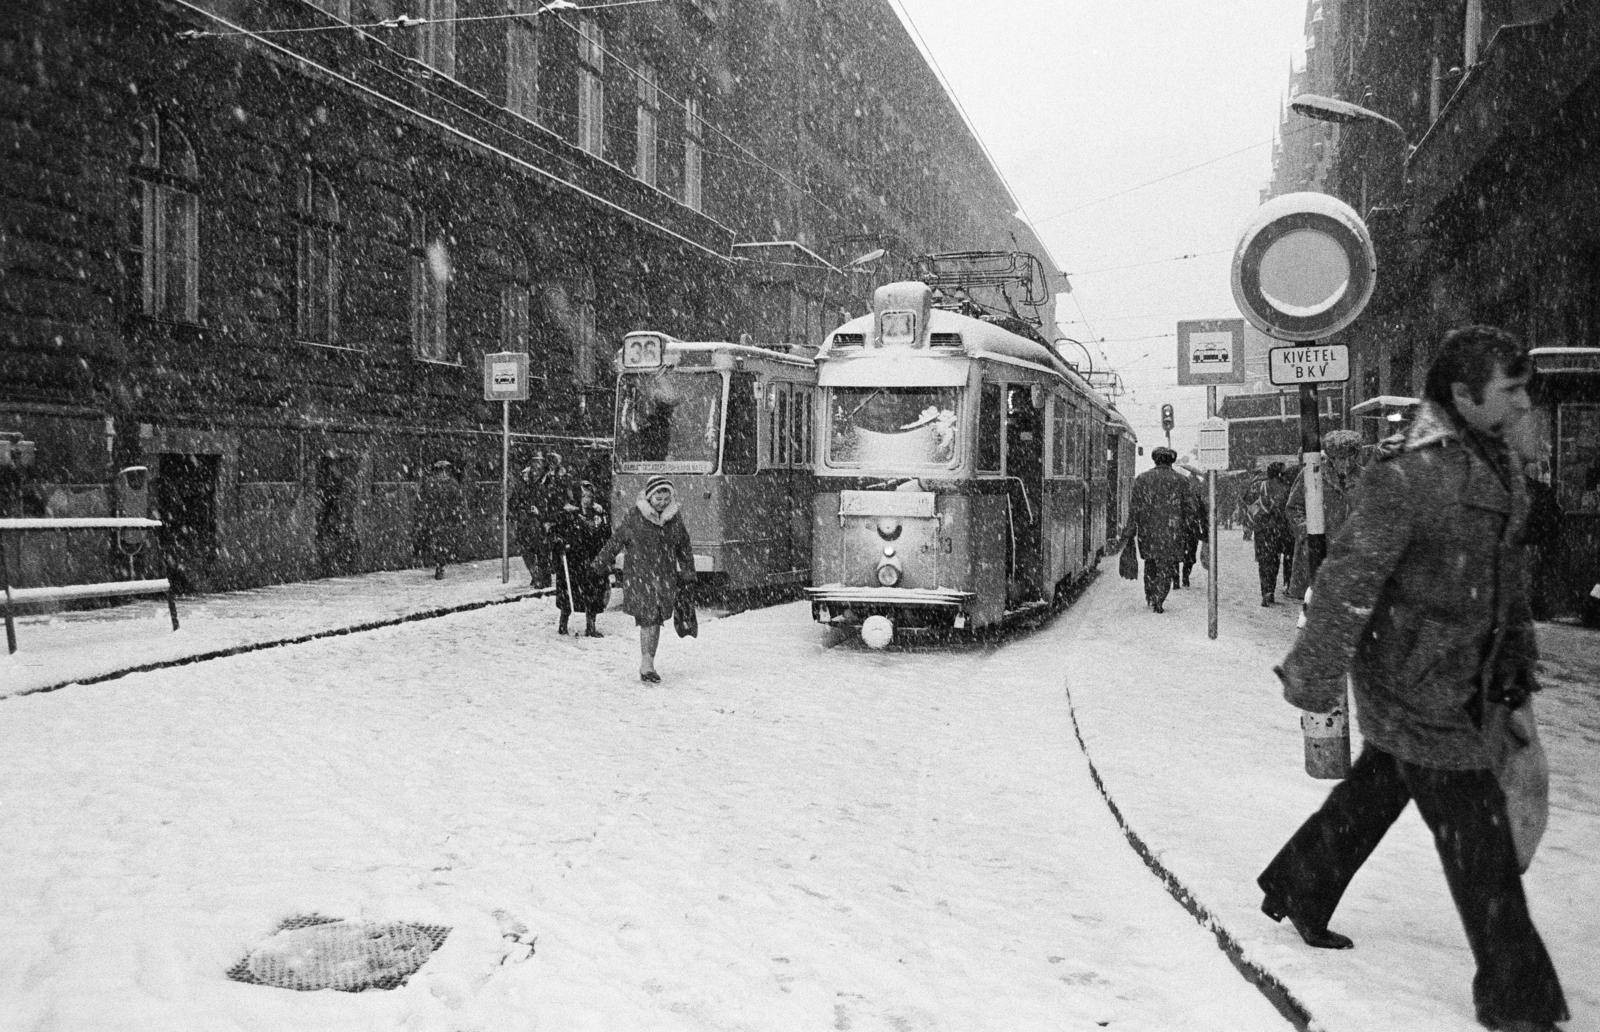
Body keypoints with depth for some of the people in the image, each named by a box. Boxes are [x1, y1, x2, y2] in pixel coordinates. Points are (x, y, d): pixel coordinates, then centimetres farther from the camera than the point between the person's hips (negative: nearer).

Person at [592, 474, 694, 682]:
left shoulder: (675, 517, 6)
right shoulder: (635, 516, -6)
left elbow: (684, 548, 17)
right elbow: (615, 540, 2)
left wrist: (688, 574, 18)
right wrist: (599, 564, 6)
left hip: (666, 578, 4)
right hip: (640, 577, -4)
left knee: (657, 620, 4)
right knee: (648, 620, -10)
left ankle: (648, 663, 13)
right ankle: (646, 663, -4)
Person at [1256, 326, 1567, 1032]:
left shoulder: (1498, 465, 6)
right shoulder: (1409, 475, -23)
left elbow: (1505, 568, 18)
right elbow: (1348, 579, -24)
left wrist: (1515, 655, 18)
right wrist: (1313, 678, -23)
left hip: (1463, 678, 9)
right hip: (1415, 682, -9)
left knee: (1375, 790, 22)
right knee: (1476, 833, -2)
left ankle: (1296, 889, 42)